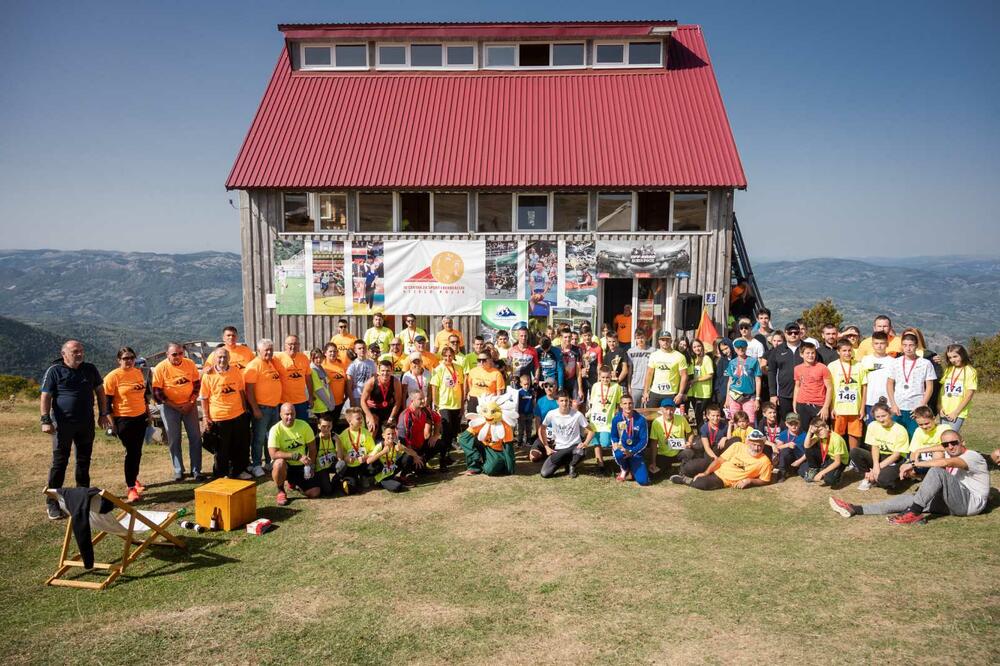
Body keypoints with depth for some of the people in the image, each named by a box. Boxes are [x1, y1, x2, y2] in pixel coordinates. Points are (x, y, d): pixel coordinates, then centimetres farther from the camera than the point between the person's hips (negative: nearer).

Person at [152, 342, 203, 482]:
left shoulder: (190, 364, -5)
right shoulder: (160, 368, -12)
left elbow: (197, 384, 2)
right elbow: (157, 393, -11)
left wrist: (191, 403, -8)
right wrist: (175, 407, -13)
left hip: (189, 405, 2)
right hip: (170, 407, -2)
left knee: (195, 437, 1)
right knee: (174, 440, 4)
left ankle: (196, 470, 10)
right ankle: (178, 471, 16)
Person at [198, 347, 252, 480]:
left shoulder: (236, 372, 1)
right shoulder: (208, 375, -9)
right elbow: (204, 398, -6)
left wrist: (245, 408, 13)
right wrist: (205, 417, -8)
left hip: (238, 415, 4)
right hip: (219, 418, -4)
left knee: (241, 446, 14)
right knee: (222, 449, 9)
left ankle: (237, 471, 31)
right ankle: (221, 474, 25)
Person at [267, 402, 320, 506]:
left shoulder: (303, 425, -6)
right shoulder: (276, 429, -17)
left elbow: (312, 447, 4)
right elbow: (273, 454, -27)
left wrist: (311, 465, -6)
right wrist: (297, 456, -31)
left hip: (301, 466, 3)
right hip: (284, 466, -3)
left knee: (315, 493, -10)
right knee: (279, 462, -39)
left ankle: (294, 483, 24)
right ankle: (280, 491, -9)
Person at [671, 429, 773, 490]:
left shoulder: (764, 461, -9)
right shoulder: (737, 446, -5)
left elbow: (764, 481, 3)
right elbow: (720, 460, -4)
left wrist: (749, 480, -15)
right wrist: (705, 473, -12)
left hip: (726, 482, -3)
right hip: (716, 471, 3)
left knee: (701, 484, -29)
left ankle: (686, 480, 0)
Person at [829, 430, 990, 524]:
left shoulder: (973, 456, -11)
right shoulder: (949, 454, 18)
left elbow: (946, 462, -28)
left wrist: (914, 464, -27)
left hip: (973, 502, -8)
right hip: (953, 502, 8)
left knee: (937, 471, -29)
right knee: (909, 499, -7)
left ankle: (914, 513, -31)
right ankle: (856, 509, -16)